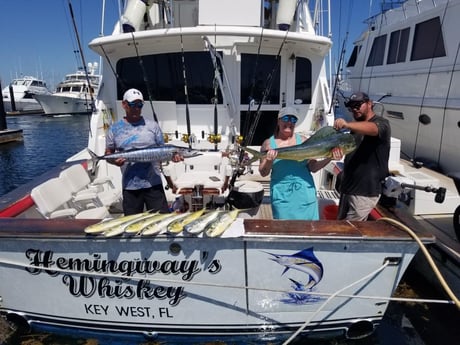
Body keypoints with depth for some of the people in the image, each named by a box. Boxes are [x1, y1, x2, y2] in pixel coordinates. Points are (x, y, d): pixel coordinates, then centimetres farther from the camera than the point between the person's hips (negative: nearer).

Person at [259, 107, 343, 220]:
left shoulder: (303, 141, 3)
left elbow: (312, 167, 3)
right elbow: (263, 173, 0)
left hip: (305, 192, 1)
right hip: (282, 194, -1)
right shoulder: (269, 143, 1)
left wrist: (329, 158, -11)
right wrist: (269, 161, -19)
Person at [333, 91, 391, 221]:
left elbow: (372, 129, -33)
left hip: (365, 192, -8)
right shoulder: (356, 127, 18)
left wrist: (347, 124, -50)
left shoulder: (381, 123, -8)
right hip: (347, 188, 8)